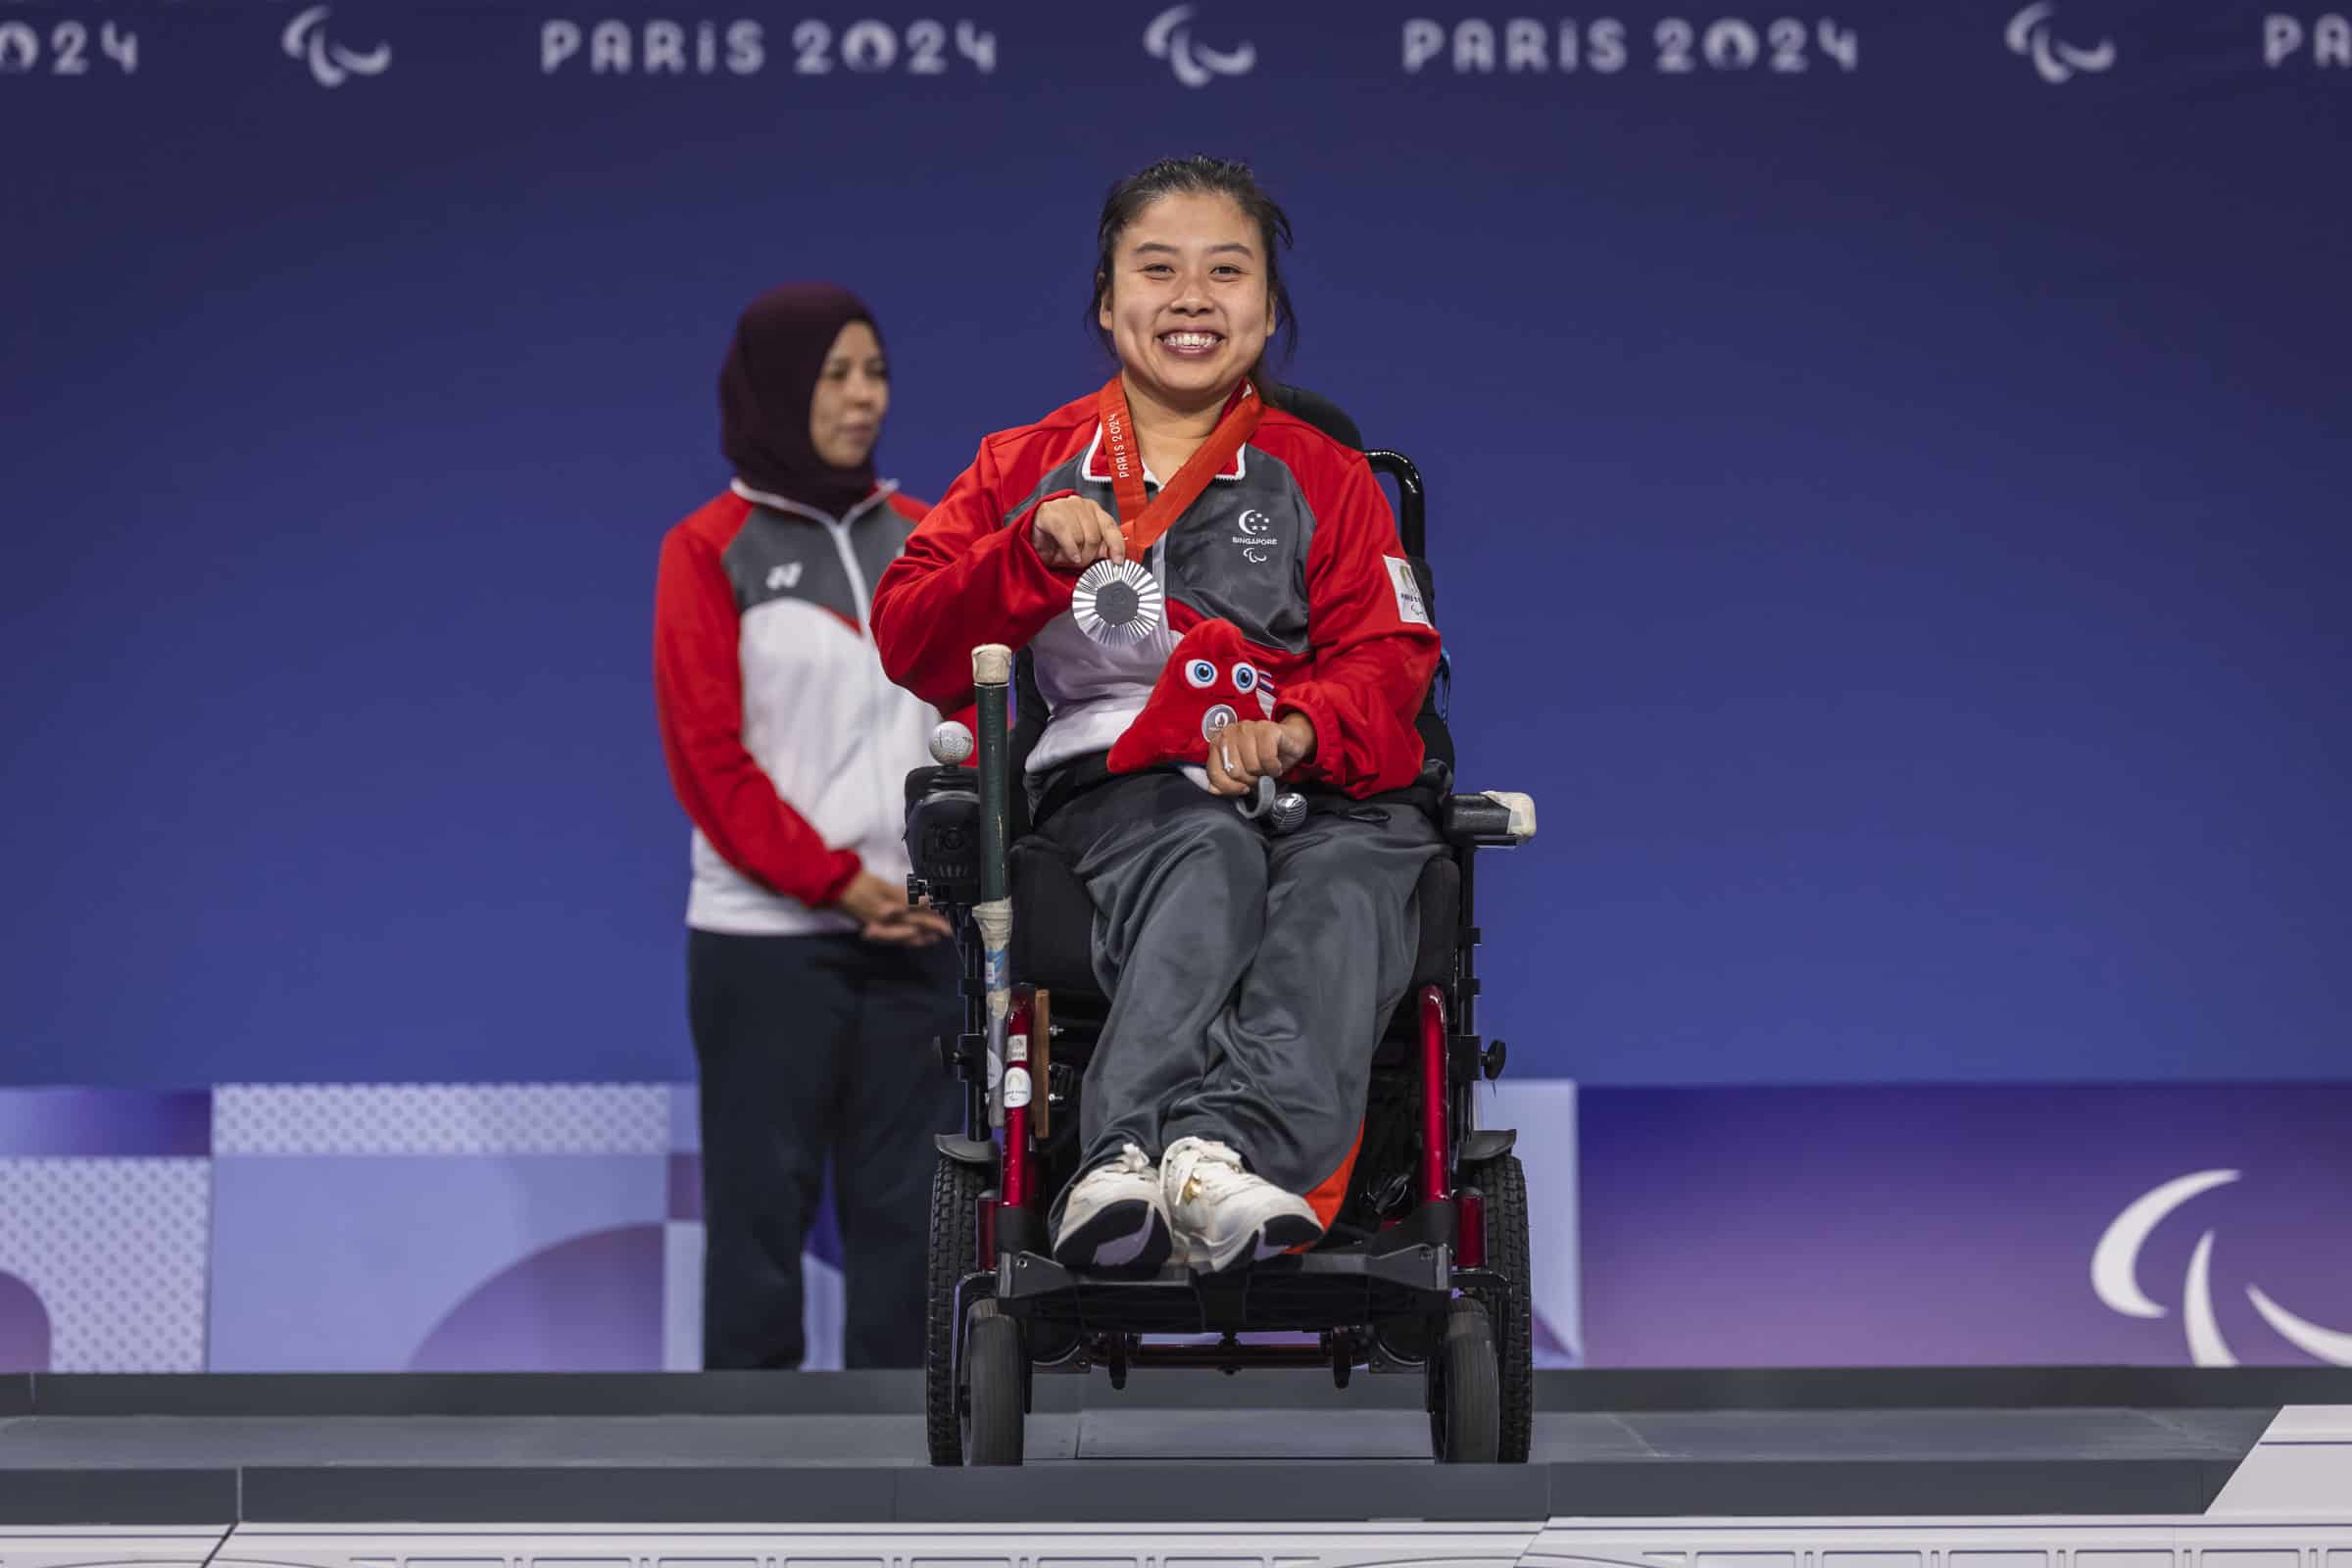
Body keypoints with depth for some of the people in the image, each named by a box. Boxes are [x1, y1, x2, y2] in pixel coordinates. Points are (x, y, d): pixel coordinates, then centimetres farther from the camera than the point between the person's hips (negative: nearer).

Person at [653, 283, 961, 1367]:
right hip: (768, 933, -4)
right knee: (763, 1199, -1)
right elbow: (706, 752, -7)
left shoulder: (920, 538, 9)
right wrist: (832, 880, -13)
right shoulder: (709, 550, -2)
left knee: (903, 1202, 6)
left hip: (917, 928, 4)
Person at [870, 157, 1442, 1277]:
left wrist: (1296, 724, -17)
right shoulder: (1028, 467, 21)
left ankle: (1232, 1145, -60)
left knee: (1348, 880, -36)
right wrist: (1038, 549, -7)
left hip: (1302, 779, 1)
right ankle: (1137, 1164, -60)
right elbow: (909, 644, 11)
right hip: (1109, 776, -1)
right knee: (1209, 859, -38)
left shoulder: (1325, 479, 21)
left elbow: (1387, 660, 7)